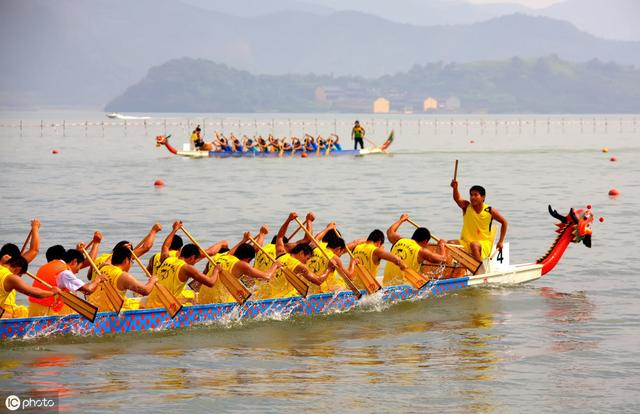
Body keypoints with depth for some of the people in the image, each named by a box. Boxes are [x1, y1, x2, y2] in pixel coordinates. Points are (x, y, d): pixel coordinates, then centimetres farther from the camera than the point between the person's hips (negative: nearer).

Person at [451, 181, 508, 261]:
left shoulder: (490, 211, -4)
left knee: (474, 245, -37)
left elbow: (504, 222, 7)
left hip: (484, 244, -2)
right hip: (466, 243, 3)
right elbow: (457, 199, -22)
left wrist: (500, 242, 5)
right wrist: (455, 188, -44)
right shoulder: (466, 207, -2)